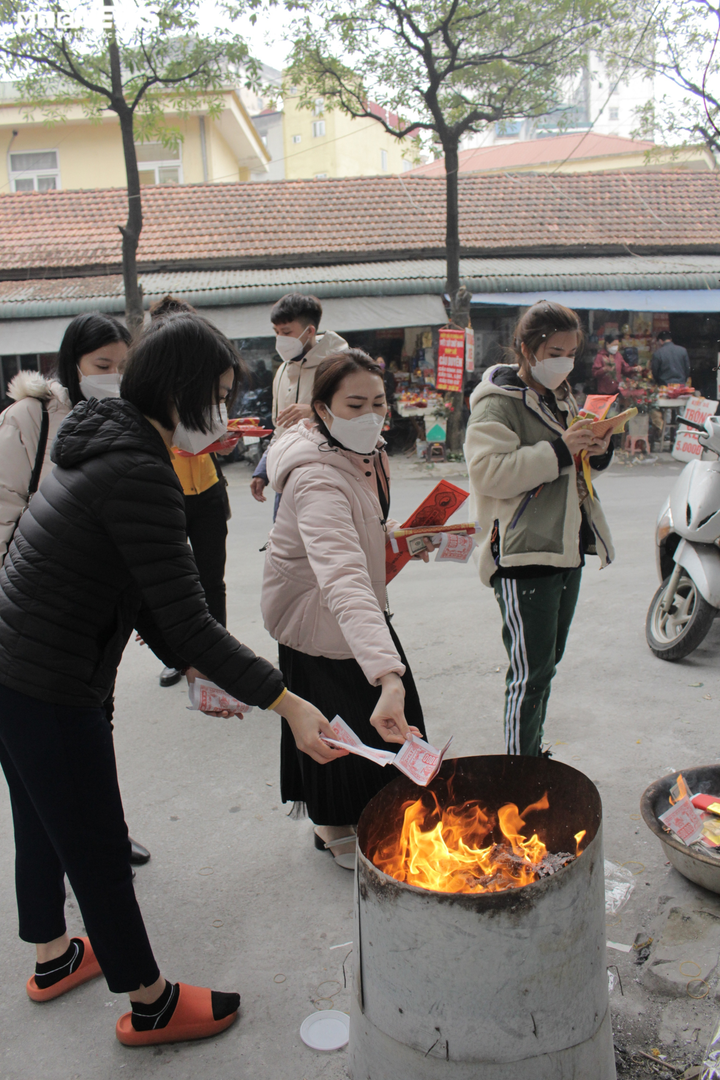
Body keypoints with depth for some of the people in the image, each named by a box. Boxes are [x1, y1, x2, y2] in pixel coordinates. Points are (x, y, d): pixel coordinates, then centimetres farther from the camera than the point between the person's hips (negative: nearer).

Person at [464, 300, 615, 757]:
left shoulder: (561, 397, 17)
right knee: (531, 671, -7)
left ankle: (534, 753, 31)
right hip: (523, 553, -9)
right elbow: (489, 472, -22)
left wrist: (599, 449, 3)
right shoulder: (497, 403, -9)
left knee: (548, 662, 17)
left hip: (567, 548, 9)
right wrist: (560, 451, -24)